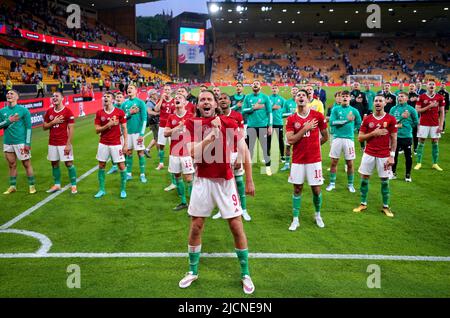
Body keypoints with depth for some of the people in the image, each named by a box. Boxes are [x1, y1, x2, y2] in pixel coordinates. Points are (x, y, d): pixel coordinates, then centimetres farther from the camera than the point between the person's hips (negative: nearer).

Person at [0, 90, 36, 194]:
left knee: (27, 164, 0)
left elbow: (28, 127, -6)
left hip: (21, 142, -4)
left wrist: (27, 143, -11)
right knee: (12, 165, 12)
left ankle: (32, 186, 9)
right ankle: (12, 186, 22)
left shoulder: (23, 110, -4)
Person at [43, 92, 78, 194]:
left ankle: (73, 185, 6)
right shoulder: (49, 111, 7)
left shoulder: (68, 112, -8)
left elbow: (71, 129, -10)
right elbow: (44, 127, 11)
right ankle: (57, 185, 23)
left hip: (64, 143, -5)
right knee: (54, 163, 11)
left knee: (69, 163, -2)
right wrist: (53, 122, -10)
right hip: (52, 143, 5)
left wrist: (68, 144, -15)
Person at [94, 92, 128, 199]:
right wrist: (108, 125, -16)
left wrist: (125, 144, -7)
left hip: (116, 144, -2)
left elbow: (124, 129, -2)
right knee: (101, 166, 8)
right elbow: (97, 130, 0)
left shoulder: (120, 112, -5)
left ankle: (123, 190, 14)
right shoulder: (99, 113, 1)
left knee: (122, 166, -1)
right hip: (103, 144, 3)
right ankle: (101, 190, 22)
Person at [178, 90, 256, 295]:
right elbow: (193, 152, -15)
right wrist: (213, 133, -24)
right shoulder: (192, 124, -2)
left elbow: (244, 152, 0)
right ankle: (192, 272, 29)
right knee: (195, 227, 8)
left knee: (237, 227, 2)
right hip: (202, 181, 1)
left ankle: (245, 274, 21)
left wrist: (249, 180, 1)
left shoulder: (229, 123, -4)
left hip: (225, 181, -1)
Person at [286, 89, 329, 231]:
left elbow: (325, 136, 9)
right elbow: (290, 140, -11)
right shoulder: (291, 119, -1)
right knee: (297, 189, 6)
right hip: (298, 160, 1)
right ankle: (295, 220, 15)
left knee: (316, 189, 5)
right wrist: (305, 128, -16)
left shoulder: (318, 116, -3)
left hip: (314, 159, 0)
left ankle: (317, 215, 30)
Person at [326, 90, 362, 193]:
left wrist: (350, 129, 3)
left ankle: (350, 184, 19)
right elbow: (332, 122, -11)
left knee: (350, 163, 4)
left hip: (349, 138, 0)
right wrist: (346, 120, -16)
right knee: (334, 162, 5)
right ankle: (332, 183, 18)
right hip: (337, 138, 0)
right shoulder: (335, 109, 2)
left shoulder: (354, 110, 5)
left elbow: (358, 124, 16)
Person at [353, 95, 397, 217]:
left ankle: (385, 207, 19)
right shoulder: (367, 119, 2)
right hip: (369, 154, 2)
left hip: (384, 155, -2)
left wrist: (392, 156, -8)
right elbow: (360, 137, 2)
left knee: (385, 181, 5)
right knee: (364, 178, 6)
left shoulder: (391, 119, -3)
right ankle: (363, 204, 20)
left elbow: (394, 139, -2)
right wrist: (373, 133, -13)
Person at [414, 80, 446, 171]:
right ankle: (419, 163, 10)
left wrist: (441, 125, -2)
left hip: (435, 124, 2)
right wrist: (429, 106, -16)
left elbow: (442, 112, 4)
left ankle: (435, 164, 13)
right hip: (423, 124, -1)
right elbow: (417, 110, -5)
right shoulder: (421, 97, -1)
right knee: (421, 142, 2)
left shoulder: (440, 97, 3)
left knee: (435, 143, 5)